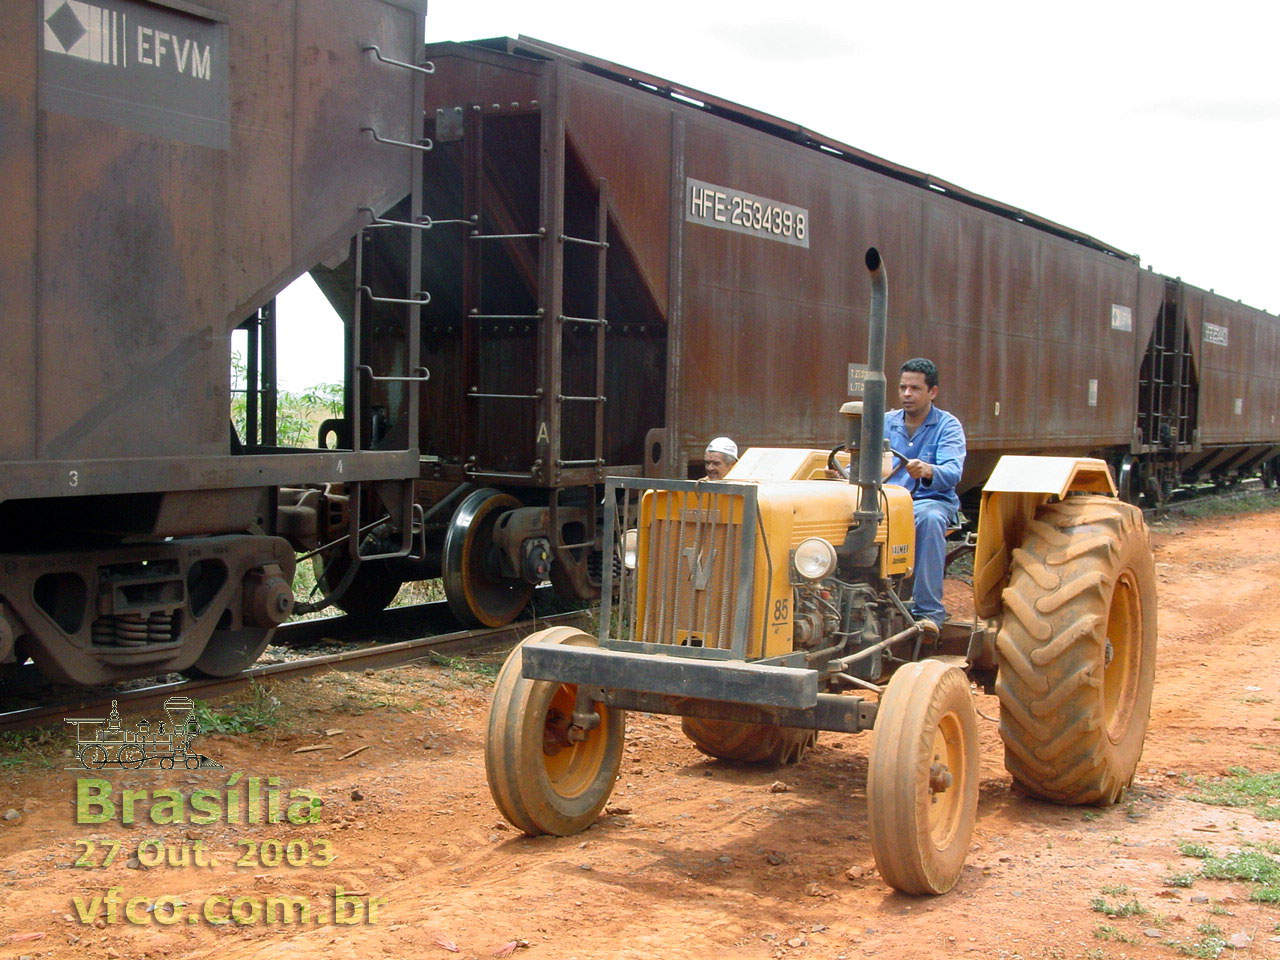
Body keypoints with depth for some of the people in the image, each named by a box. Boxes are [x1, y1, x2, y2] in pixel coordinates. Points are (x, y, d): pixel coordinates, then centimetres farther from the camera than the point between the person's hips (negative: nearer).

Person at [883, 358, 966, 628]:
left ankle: (929, 610, -31)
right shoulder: (885, 422, 12)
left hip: (931, 500, -3)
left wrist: (928, 471, -41)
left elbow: (953, 472, -18)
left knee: (930, 518, -39)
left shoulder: (948, 426, -1)